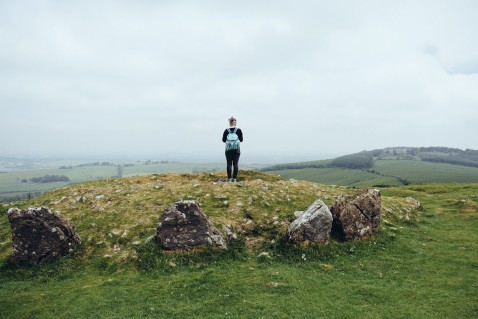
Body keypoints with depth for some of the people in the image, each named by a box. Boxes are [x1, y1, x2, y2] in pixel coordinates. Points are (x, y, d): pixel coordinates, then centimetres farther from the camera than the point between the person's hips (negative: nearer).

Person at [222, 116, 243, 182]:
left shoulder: (226, 131, -3)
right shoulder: (239, 130, -4)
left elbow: (223, 140, 3)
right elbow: (241, 140, 3)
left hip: (228, 149, 0)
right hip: (237, 149, 0)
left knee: (229, 164, 3)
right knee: (236, 164, 3)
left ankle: (229, 178, 0)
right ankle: (234, 178, 1)